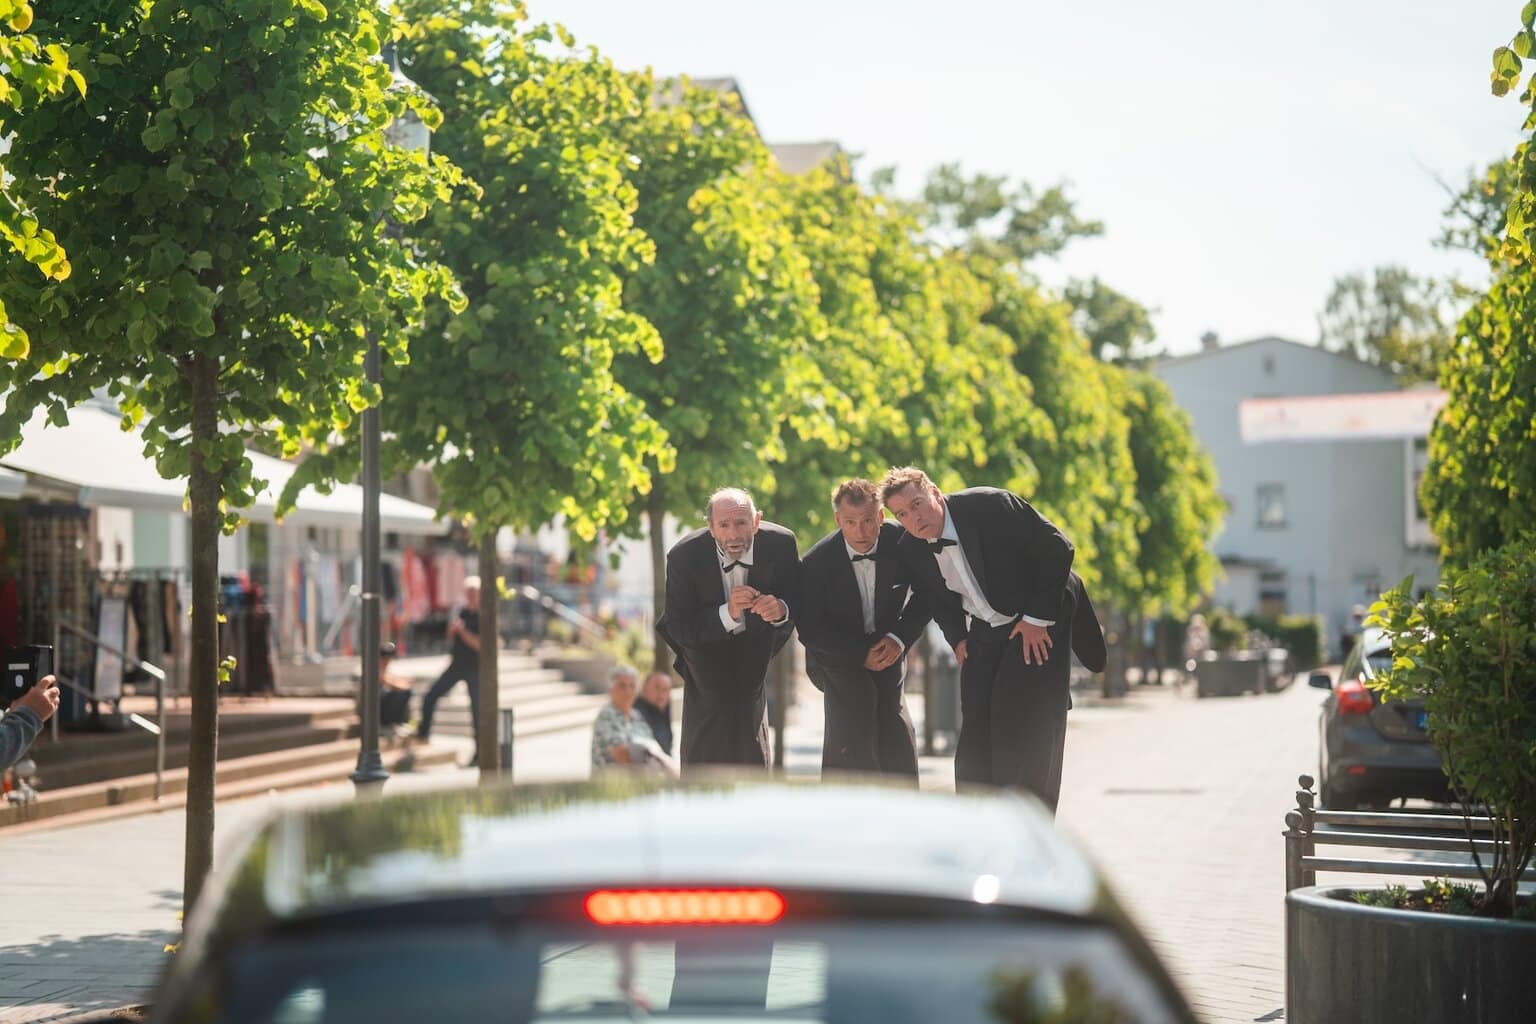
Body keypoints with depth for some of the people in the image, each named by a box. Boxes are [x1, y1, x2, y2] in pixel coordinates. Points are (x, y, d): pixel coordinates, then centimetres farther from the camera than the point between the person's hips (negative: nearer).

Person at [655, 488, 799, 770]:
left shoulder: (781, 543, -26)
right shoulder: (684, 556, -31)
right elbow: (678, 630, -28)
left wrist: (781, 609, -40)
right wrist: (727, 614, -45)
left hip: (755, 643, 2)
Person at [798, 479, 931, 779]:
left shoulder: (902, 542, -15)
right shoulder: (816, 562, -20)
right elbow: (810, 631, -13)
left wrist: (900, 637, -14)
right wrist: (861, 654, -19)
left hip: (887, 651, 3)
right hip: (837, 657, -3)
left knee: (897, 745, -3)